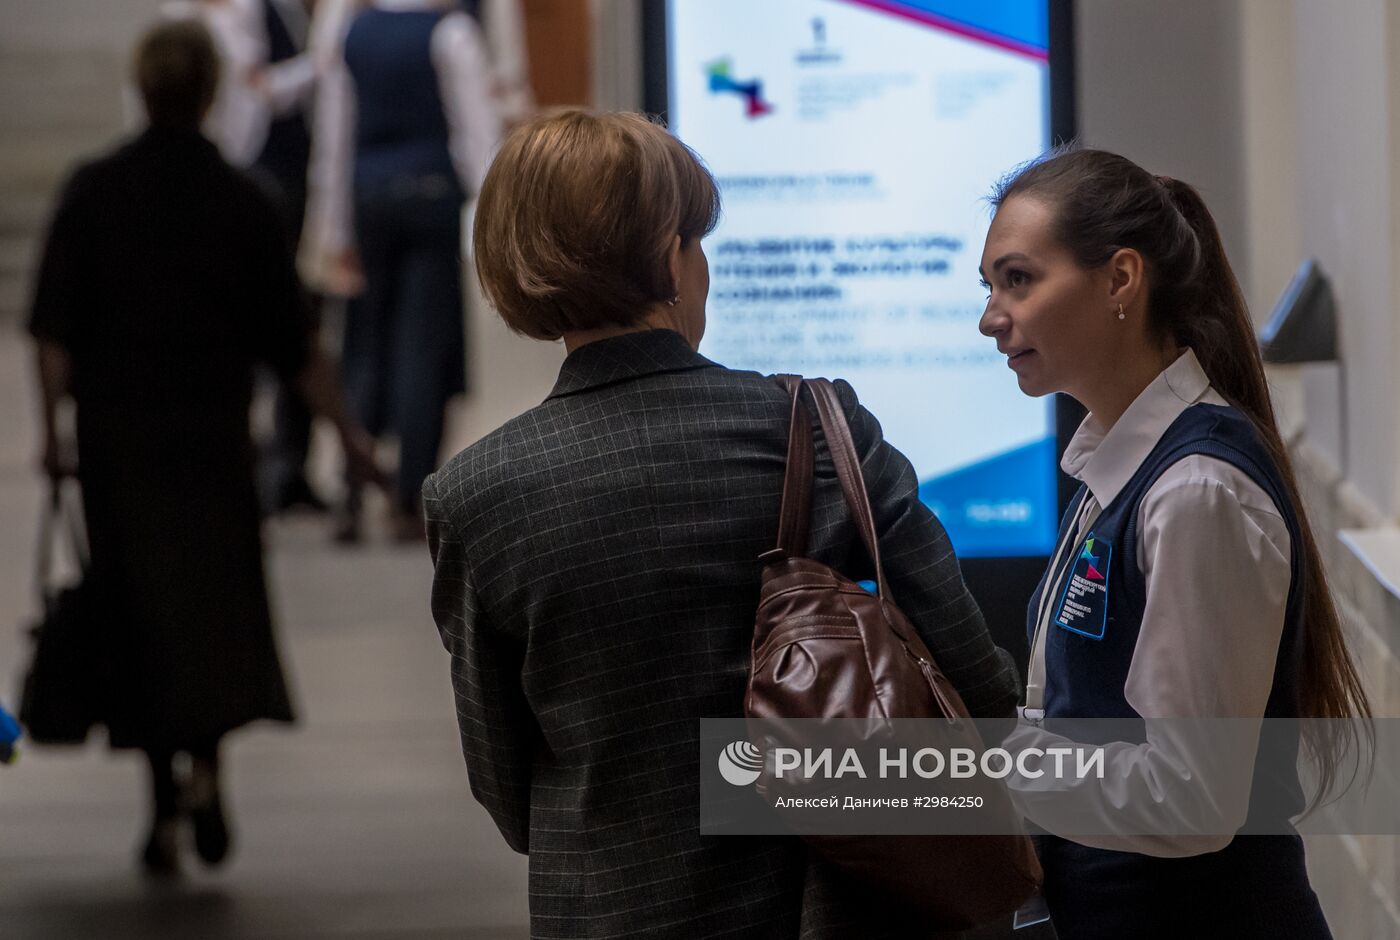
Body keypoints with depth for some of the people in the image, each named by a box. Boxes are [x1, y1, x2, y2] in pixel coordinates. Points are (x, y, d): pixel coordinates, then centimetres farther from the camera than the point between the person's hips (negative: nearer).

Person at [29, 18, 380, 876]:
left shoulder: (93, 193, -4)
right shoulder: (242, 202, -5)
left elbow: (54, 329, -6)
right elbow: (293, 339, -3)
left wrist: (55, 427, 1)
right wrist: (347, 430, 5)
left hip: (118, 435, 1)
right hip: (214, 435, 0)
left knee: (142, 608, 7)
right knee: (218, 597, 11)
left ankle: (164, 807, 7)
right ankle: (206, 765, -11)